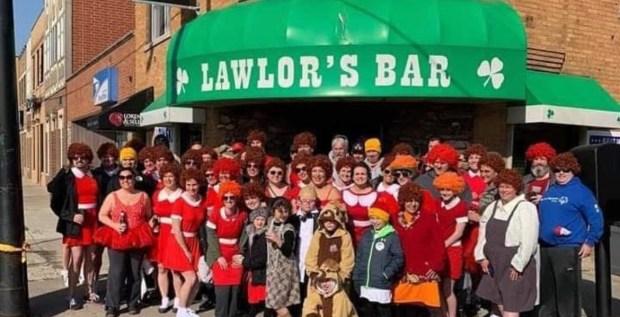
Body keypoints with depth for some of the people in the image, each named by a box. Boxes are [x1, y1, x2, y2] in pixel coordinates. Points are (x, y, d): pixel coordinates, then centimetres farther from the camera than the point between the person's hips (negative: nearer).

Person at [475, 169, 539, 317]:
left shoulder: (526, 208, -12)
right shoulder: (493, 207, 10)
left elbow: (528, 241, -18)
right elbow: (483, 234, 12)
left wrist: (517, 264, -19)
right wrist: (482, 257, 4)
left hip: (514, 264, -7)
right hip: (493, 263, 7)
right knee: (500, 301, 15)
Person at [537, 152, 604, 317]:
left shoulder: (581, 191, -6)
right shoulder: (548, 191, 13)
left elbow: (596, 219, -8)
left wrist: (590, 242, -10)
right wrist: (538, 237, 16)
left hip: (568, 249, -7)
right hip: (544, 248, 7)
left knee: (567, 292, -3)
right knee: (546, 291, 17)